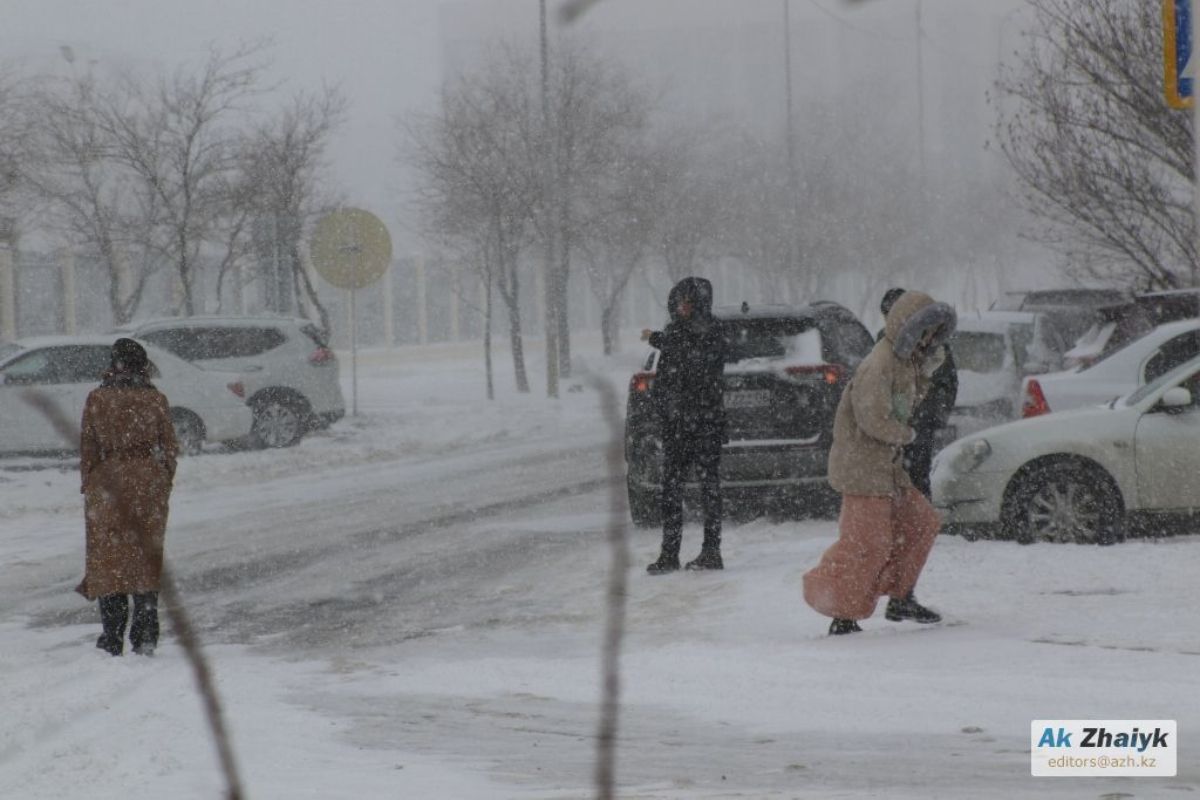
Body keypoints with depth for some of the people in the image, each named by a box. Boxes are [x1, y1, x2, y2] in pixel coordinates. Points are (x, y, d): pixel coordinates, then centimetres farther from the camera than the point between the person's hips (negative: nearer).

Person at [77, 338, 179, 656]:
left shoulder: (97, 400, -5)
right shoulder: (155, 400, -2)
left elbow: (87, 448, 0)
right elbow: (169, 447, 2)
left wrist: (88, 486, 9)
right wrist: (165, 483, 13)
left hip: (107, 483, -1)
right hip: (149, 483, 1)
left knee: (109, 557, 5)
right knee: (147, 558, 8)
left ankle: (112, 638, 3)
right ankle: (145, 635, 5)